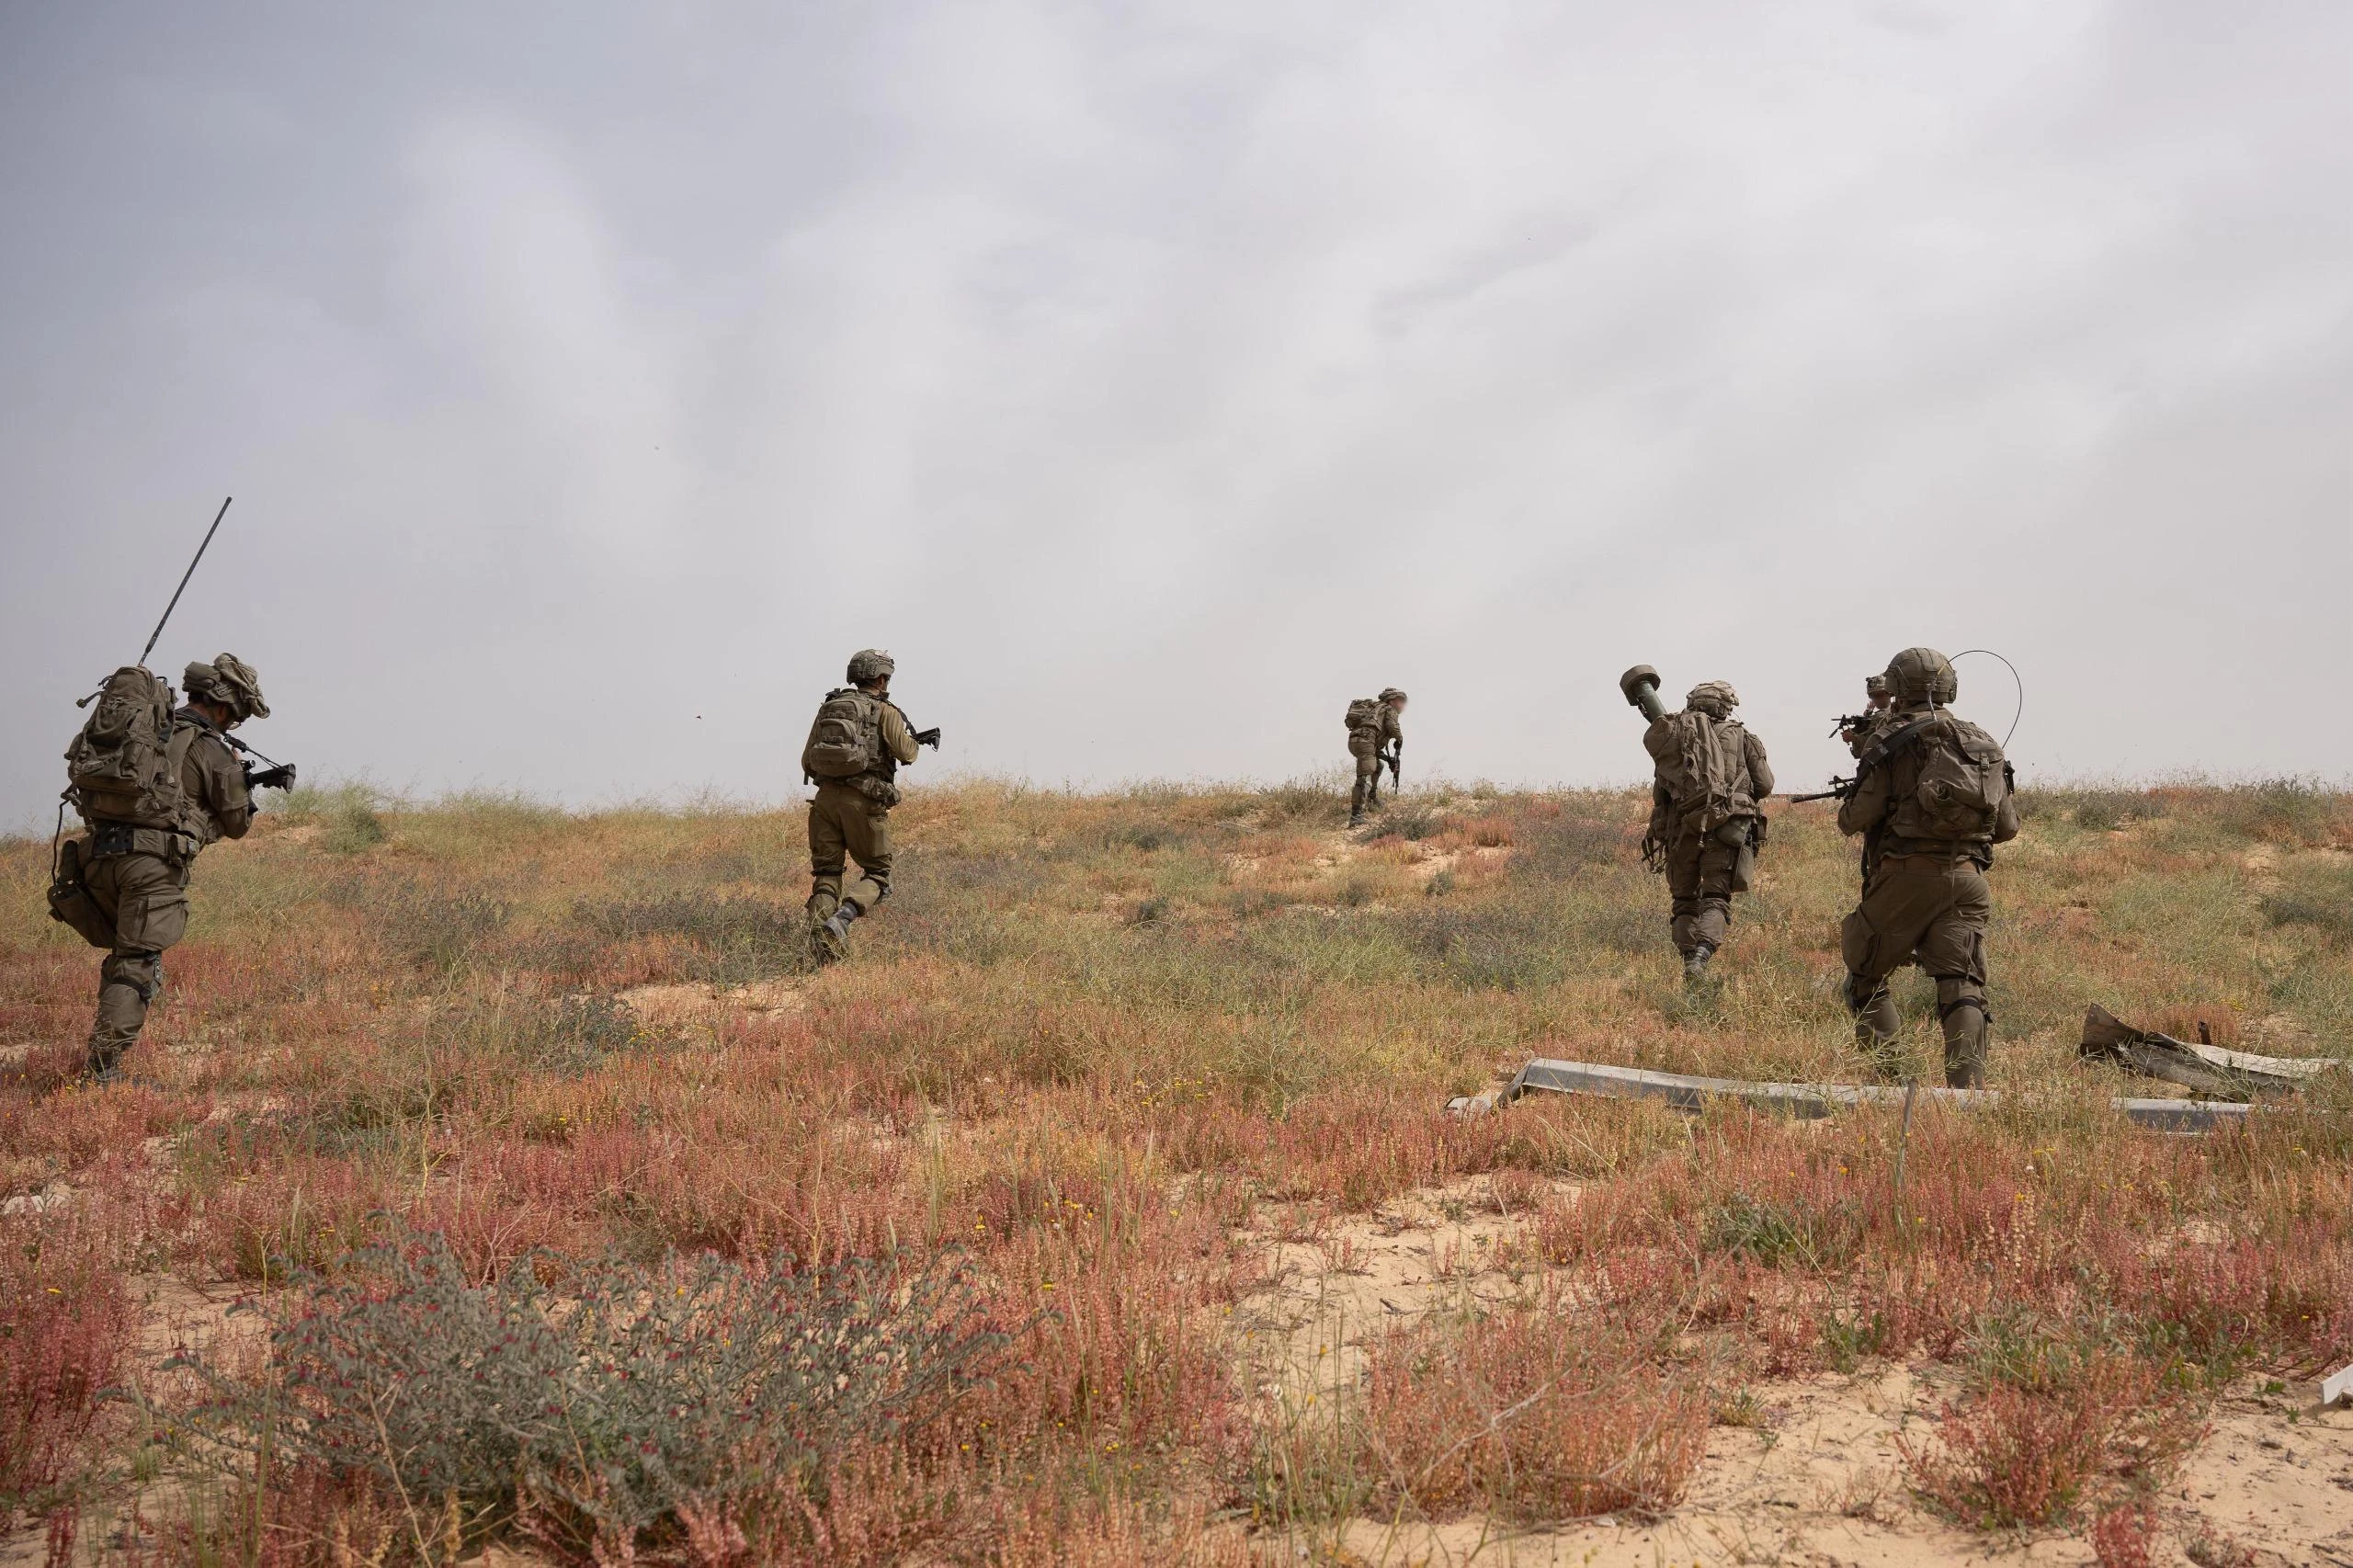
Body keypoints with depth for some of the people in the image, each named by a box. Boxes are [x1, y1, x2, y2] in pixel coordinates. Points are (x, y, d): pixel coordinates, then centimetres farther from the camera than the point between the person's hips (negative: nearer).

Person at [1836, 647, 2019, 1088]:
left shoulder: (1893, 739, -2)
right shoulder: (1984, 744, 14)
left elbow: (1859, 817, -5)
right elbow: (2007, 826, 17)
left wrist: (1844, 811, 18)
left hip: (1906, 874, -4)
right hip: (1966, 878, 4)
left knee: (1866, 975, 12)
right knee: (1962, 985, -1)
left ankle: (1886, 1076, 6)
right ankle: (1969, 1088, -15)